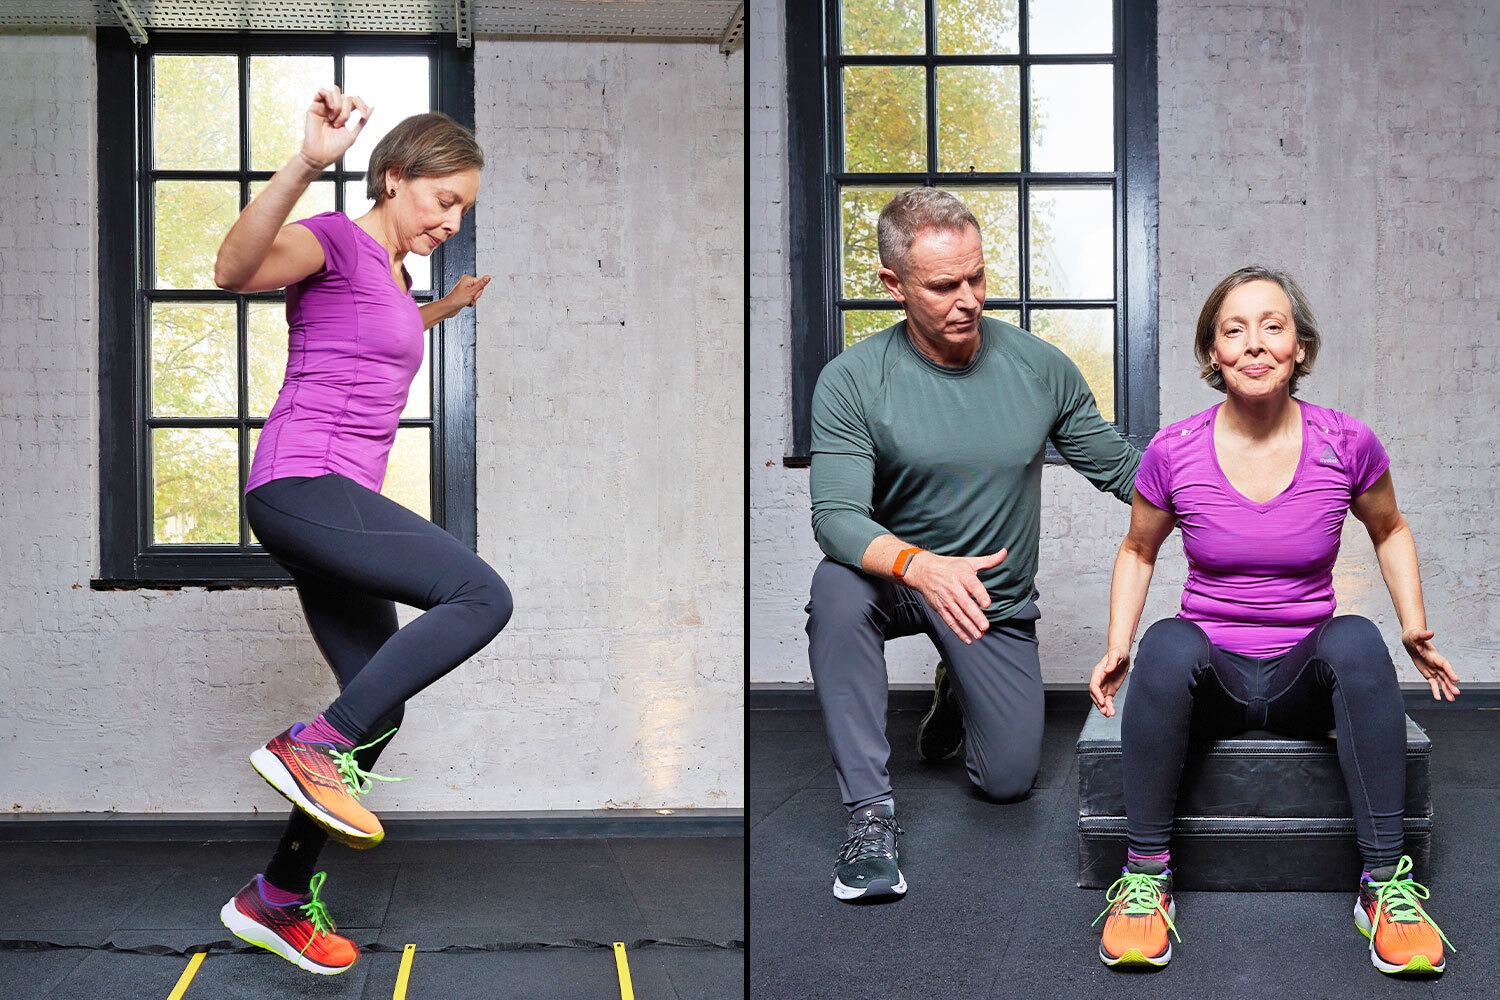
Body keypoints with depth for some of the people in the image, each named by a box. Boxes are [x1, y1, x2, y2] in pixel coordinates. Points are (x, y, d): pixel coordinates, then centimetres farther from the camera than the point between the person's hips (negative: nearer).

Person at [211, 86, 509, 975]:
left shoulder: (390, 269, 22)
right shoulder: (336, 240, -5)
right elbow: (238, 269, -29)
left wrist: (450, 304, 42)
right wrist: (307, 165, -40)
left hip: (338, 503, 10)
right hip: (302, 484, -10)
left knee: (380, 707, 8)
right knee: (481, 595, -24)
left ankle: (280, 898, 17)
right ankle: (313, 746, -19)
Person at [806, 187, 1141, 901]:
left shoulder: (1040, 368, -8)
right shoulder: (851, 381, -16)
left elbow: (1120, 467, 0)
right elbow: (837, 515, -26)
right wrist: (920, 566, -46)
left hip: (996, 599, 3)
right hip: (894, 577, -2)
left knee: (1008, 781, -1)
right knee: (836, 587, -37)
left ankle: (962, 684, 35)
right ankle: (869, 809, -27)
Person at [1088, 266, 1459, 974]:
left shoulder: (1347, 445, -6)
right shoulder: (1173, 453, -7)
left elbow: (1390, 531, 15)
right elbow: (1138, 552, 11)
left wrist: (1415, 627, 3)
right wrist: (1116, 650, -2)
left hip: (1305, 679, 1)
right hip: (1212, 678, 0)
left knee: (1356, 640, -32)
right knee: (1167, 643, -34)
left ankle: (1385, 884, -26)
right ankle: (1145, 875, -24)